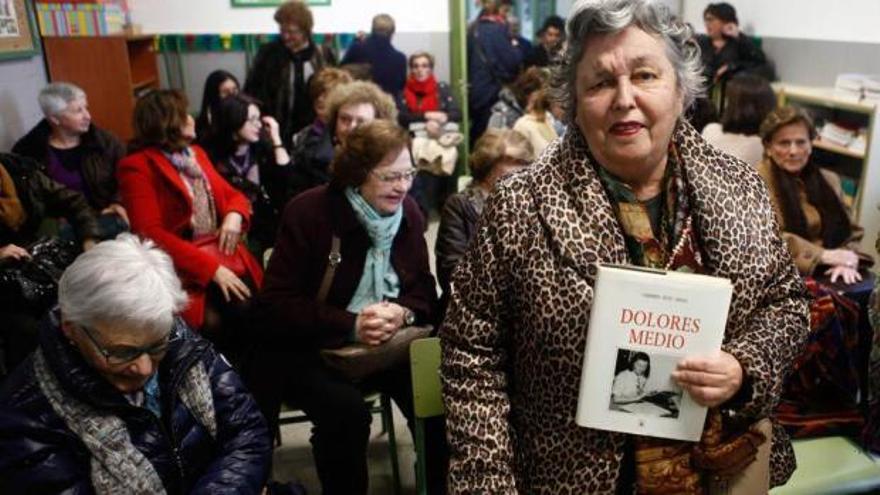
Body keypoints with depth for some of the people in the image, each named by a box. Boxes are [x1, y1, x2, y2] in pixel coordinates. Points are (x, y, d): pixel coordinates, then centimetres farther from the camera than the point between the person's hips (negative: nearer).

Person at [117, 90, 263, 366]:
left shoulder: (195, 154, 17)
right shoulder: (137, 166, -4)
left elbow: (231, 194, 23)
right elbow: (151, 234, -13)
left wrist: (235, 215, -3)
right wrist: (210, 268, -20)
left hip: (222, 255, 6)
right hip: (184, 267, -5)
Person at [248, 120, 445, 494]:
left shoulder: (407, 211, 2)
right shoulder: (308, 212, -14)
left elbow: (424, 288, 4)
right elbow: (276, 303, -16)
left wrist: (403, 313, -20)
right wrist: (350, 325, -27)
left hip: (389, 341, 4)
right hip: (311, 347, -4)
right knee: (345, 409, -32)